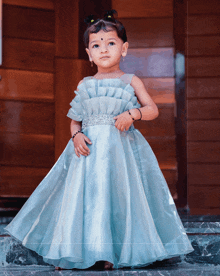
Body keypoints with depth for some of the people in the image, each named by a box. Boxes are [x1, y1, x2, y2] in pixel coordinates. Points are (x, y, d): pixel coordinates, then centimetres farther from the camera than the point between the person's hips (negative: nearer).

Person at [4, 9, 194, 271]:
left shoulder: (131, 81, 7)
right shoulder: (84, 85, 13)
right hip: (89, 148, 2)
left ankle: (116, 252, 4)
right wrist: (76, 136, -7)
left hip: (121, 148, -2)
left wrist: (133, 114, -15)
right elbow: (75, 120, 14)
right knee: (82, 196, -1)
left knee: (119, 194, -6)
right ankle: (72, 251, 7)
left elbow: (152, 109, 3)